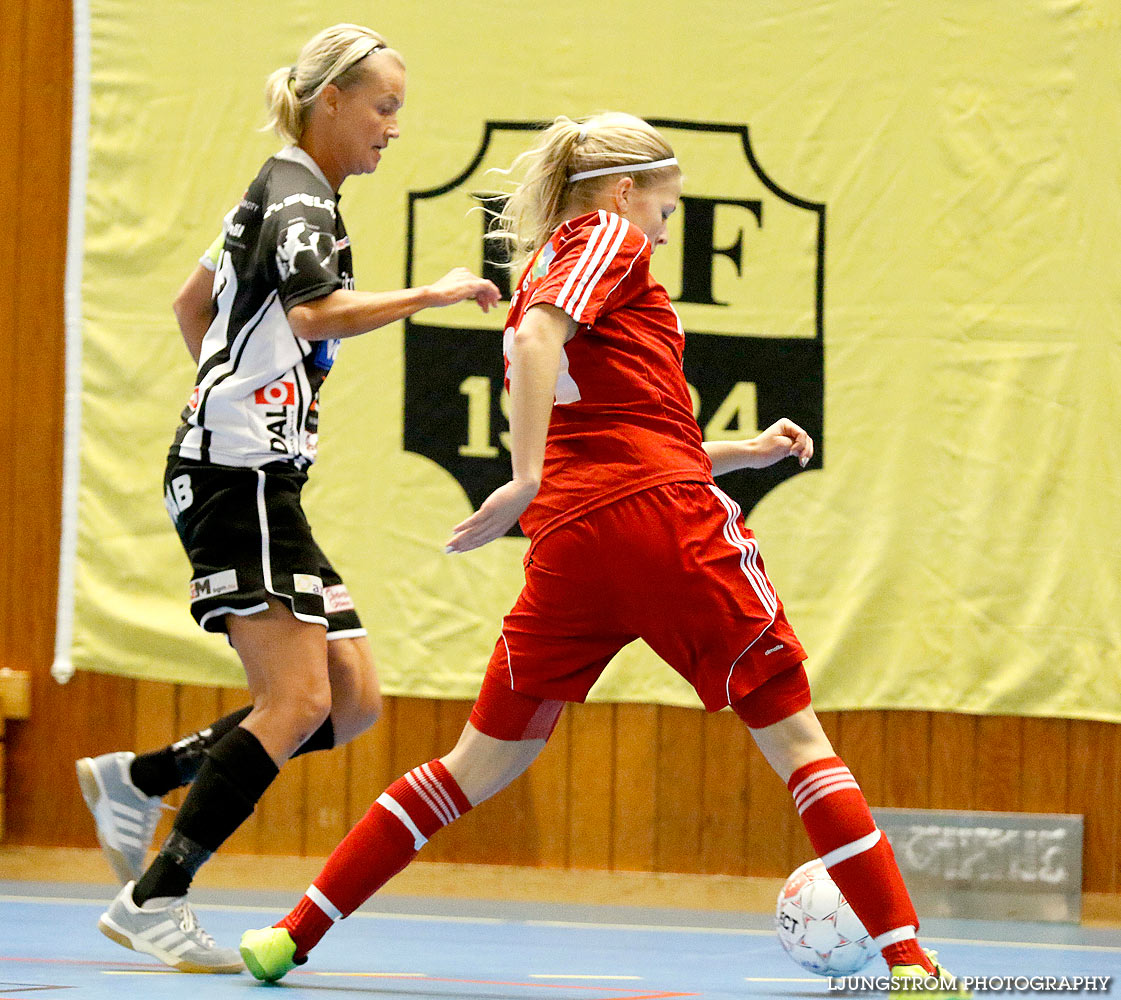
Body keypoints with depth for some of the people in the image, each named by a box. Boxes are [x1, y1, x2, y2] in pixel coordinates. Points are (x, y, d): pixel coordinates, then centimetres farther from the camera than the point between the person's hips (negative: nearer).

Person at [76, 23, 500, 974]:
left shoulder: (286, 193, 21)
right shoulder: (295, 193, -8)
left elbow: (194, 303, 33)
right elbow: (316, 313, -25)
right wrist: (434, 294, -19)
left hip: (258, 481, 10)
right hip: (238, 477, -10)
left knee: (356, 698, 3)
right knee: (298, 699, -16)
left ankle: (138, 780, 9)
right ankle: (153, 899, -15)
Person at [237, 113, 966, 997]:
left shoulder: (541, 272, 26)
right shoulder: (610, 238, 4)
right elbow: (541, 336, -17)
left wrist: (743, 452, 29)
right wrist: (529, 479, -25)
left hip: (572, 542, 7)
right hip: (671, 524, -6)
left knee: (483, 764, 14)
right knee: (797, 738, 2)